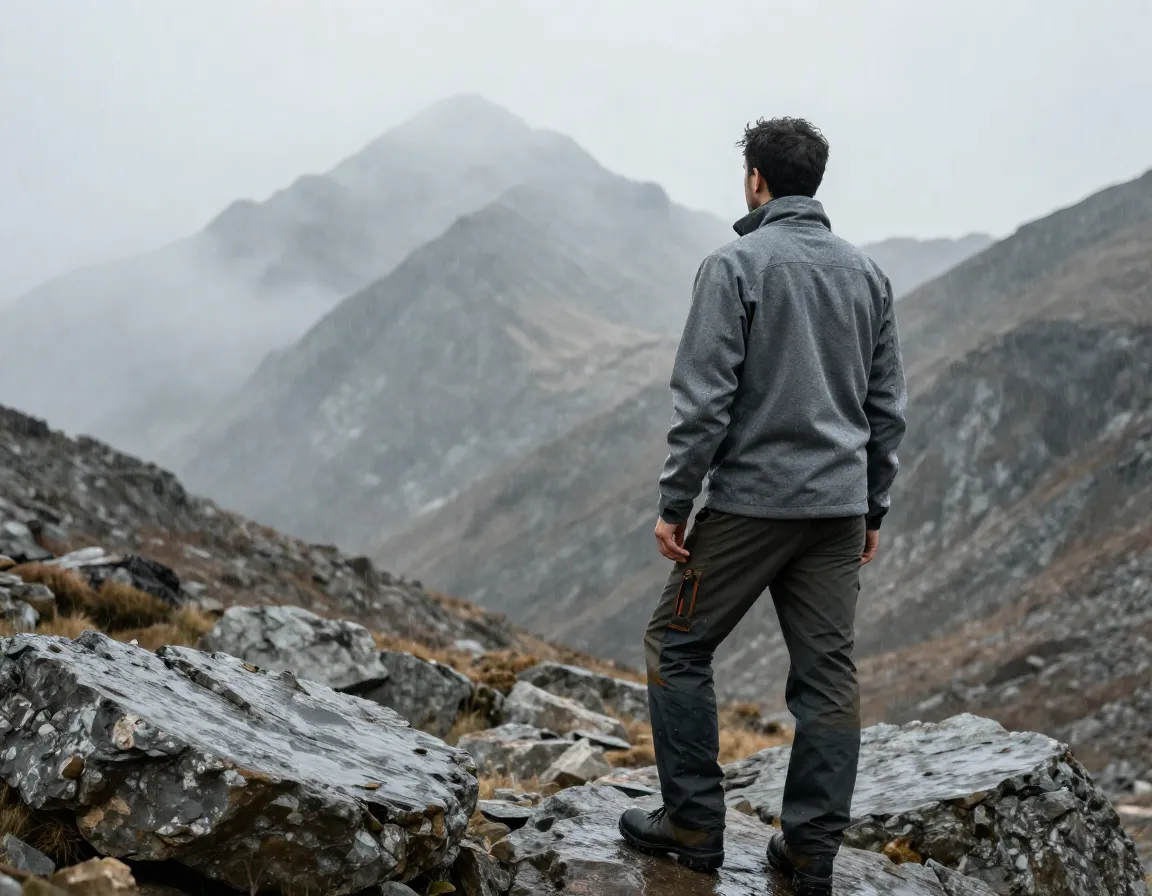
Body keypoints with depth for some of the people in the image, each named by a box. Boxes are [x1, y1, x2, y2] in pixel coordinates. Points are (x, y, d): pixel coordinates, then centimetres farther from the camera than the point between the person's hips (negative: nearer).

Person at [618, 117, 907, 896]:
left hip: (750, 502, -5)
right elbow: (887, 407, 11)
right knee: (828, 672, 7)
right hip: (839, 508, 6)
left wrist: (675, 502, -7)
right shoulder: (868, 274, 9)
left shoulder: (737, 266, -8)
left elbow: (704, 398, -13)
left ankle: (694, 825, 13)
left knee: (678, 647, 10)